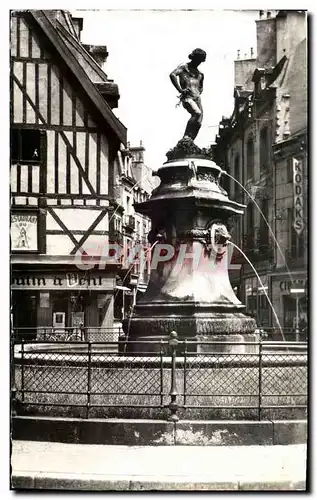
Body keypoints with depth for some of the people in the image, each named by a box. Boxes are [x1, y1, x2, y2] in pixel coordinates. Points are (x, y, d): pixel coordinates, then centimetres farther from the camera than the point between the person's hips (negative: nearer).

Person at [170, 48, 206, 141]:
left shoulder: (199, 73, 25)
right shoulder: (184, 67, 4)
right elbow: (172, 75, -13)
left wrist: (198, 93, 15)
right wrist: (180, 89, -17)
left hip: (197, 98, 7)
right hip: (187, 97, -7)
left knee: (198, 123, -3)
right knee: (197, 113, -30)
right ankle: (186, 137, -25)